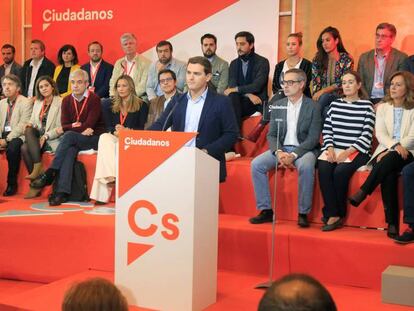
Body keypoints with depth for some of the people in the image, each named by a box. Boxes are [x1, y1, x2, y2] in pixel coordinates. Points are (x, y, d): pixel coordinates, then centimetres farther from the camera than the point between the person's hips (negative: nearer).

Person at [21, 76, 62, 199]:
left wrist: (46, 136, -20)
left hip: (53, 140, -5)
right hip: (37, 137, 5)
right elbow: (32, 121, 16)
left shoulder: (60, 102, -1)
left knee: (26, 147, -29)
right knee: (24, 148, -29)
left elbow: (61, 128, -9)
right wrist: (29, 125, -9)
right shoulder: (37, 103, 20)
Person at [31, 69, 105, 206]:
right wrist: (80, 128, -10)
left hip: (94, 138, -4)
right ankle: (62, 192, -42)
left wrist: (72, 127, -7)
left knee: (69, 136, -30)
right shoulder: (67, 101, 10)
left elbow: (88, 126, -14)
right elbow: (64, 126, 4)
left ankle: (49, 174, -28)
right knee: (70, 150, -31)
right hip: (75, 141, 4)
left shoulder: (94, 100, -7)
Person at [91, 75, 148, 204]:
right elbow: (108, 126, 13)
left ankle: (112, 177, -38)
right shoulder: (112, 106, 22)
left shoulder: (141, 105, 8)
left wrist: (126, 130, -15)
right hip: (114, 138, 3)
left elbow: (142, 128, 0)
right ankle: (111, 175, -44)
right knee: (104, 138, -31)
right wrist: (115, 131, -10)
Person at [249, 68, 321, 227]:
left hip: (304, 149, -4)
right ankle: (266, 210, -12)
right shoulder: (277, 105, 9)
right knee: (256, 164, -19)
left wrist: (293, 155, -22)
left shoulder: (313, 107, -4)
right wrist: (278, 152, -14)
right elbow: (271, 135, 6)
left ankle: (303, 213, -22)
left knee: (306, 167, -36)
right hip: (281, 148, 4)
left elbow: (313, 138, -9)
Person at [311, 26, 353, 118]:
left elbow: (343, 83, -6)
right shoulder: (317, 60, 9)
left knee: (324, 97, -35)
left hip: (338, 97, -1)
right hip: (320, 98, 2)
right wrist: (315, 96, -14)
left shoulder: (347, 59, 1)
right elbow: (315, 82, 5)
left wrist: (322, 91, -14)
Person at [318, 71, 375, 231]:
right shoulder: (335, 104, 16)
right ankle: (333, 215, -24)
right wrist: (330, 148, -7)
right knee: (323, 169, -27)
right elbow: (327, 129, 11)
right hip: (334, 149, 3)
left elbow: (366, 135, -5)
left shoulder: (366, 106, 3)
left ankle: (338, 214, -13)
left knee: (340, 171, -31)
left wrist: (347, 152, -15)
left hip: (357, 151, -3)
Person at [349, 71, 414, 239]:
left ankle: (362, 193, -37)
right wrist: (395, 145, -18)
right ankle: (392, 223, -37)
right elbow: (380, 134, 3)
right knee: (389, 173, -34)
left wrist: (392, 152, -17)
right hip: (385, 151, 1)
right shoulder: (382, 108, 18)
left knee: (390, 159, -38)